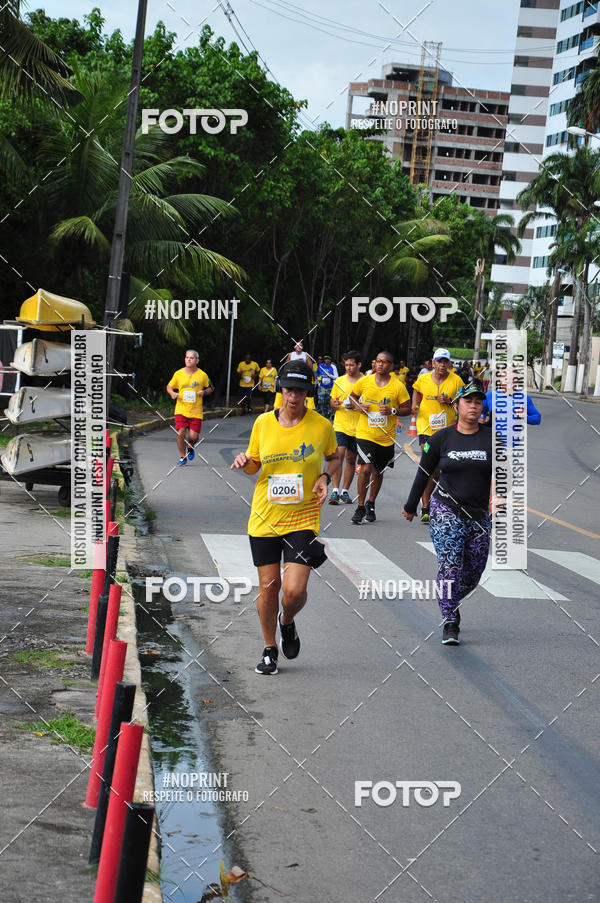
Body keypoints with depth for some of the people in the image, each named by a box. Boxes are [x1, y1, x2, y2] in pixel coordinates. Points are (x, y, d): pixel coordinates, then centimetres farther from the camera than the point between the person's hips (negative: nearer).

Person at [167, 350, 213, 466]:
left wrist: (204, 392, -8)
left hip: (196, 412, 0)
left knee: (193, 436, -5)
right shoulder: (178, 374, 2)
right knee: (180, 434, -8)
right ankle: (183, 457, 12)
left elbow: (210, 388, 14)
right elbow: (169, 387, 13)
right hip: (181, 410, 0)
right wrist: (172, 393, -8)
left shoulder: (202, 375, 0)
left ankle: (190, 448, 32)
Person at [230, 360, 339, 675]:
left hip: (303, 519, -2)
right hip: (264, 517, 2)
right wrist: (245, 462, -11)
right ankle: (269, 649, 27)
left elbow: (334, 458, 15)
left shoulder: (321, 426, -4)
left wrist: (325, 477, -5)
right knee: (268, 586, 6)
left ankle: (287, 622, 24)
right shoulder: (263, 422, 0)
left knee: (294, 590, -12)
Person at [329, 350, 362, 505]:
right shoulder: (339, 381, 6)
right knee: (339, 454, -14)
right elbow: (332, 400, 14)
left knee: (351, 459, 7)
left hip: (357, 427, 0)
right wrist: (334, 403, -10)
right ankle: (335, 491, -12)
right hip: (340, 424, 0)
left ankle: (345, 491, 18)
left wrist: (356, 406, -14)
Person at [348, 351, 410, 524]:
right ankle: (360, 507, -2)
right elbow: (352, 396, 16)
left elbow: (407, 409, 2)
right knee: (366, 468, -14)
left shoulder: (398, 386, -4)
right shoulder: (364, 381, 0)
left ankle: (371, 504, 33)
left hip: (386, 436, 1)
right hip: (365, 433, -1)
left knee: (378, 472, 13)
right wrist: (359, 406, -5)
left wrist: (393, 411, -17)